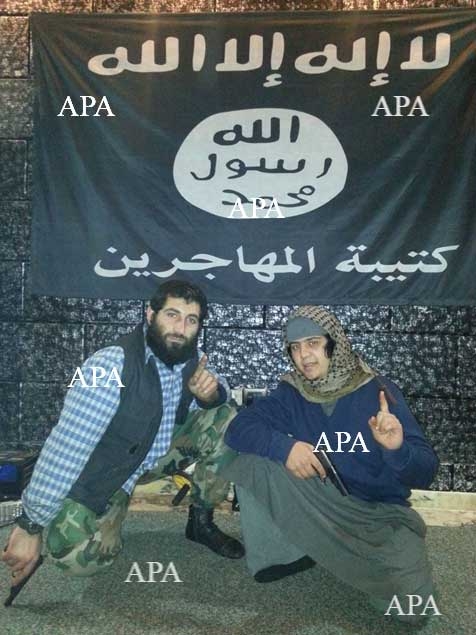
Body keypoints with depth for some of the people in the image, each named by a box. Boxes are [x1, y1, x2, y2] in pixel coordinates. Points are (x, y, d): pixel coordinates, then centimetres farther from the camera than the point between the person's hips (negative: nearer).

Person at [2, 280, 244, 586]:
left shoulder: (191, 357, -13)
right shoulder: (112, 365, -32)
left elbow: (220, 392, 4)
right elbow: (65, 449, -31)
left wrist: (212, 391, -22)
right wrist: (30, 526, -26)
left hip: (158, 451, 5)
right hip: (101, 471, -5)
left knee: (226, 419, -13)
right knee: (82, 559, -25)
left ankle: (201, 522, 5)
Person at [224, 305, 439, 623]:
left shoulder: (378, 391, -12)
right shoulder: (290, 394, -4)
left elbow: (424, 473, -14)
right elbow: (238, 428, -14)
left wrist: (398, 449, -37)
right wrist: (284, 446, -31)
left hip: (380, 513, -1)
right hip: (319, 507, 1)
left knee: (413, 605, -23)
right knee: (254, 459, -18)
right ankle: (283, 555, -2)